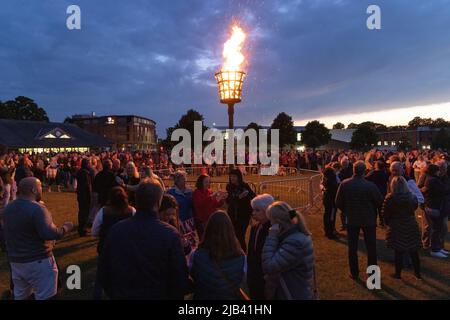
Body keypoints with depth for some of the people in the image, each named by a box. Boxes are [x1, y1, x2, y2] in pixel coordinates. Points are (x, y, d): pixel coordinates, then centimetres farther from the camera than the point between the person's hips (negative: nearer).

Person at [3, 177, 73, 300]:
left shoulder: (8, 208, 5)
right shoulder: (37, 208, -22)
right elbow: (49, 234, -30)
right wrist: (65, 228, -14)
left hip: (15, 261, 8)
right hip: (38, 261, -8)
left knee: (20, 296, 22)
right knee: (45, 296, 4)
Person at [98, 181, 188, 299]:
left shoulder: (115, 230, -13)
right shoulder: (170, 234, -23)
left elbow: (103, 270, -1)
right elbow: (180, 276, -17)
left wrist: (113, 294, 14)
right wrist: (175, 296, 2)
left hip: (120, 294, 2)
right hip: (157, 295, -2)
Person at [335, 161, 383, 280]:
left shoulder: (344, 184, -13)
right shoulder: (370, 185, -19)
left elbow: (338, 203, -7)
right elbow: (380, 202, -10)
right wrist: (371, 210, 10)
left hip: (352, 220, 2)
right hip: (369, 220, -1)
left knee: (352, 248, 13)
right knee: (371, 248, 13)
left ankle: (354, 273, 24)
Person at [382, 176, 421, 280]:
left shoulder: (390, 198, -16)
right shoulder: (412, 196, -6)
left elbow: (385, 214, -8)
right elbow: (415, 207, 14)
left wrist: (389, 223, 8)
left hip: (396, 228, -3)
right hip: (411, 227, 3)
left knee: (398, 252, 8)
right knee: (414, 252, 16)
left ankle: (398, 273, 19)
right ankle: (417, 273, 29)